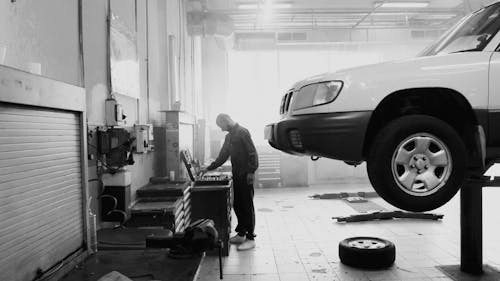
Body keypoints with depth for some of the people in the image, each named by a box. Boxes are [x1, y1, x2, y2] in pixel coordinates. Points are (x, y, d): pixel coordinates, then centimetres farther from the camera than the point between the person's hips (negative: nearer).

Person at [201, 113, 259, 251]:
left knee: (247, 206, -4)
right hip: (236, 175, 8)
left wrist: (251, 171, -21)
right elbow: (222, 156, 21)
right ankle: (241, 234, 23)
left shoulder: (242, 132, -11)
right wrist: (209, 168, 17)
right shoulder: (229, 136, 16)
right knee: (237, 205, 12)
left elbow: (252, 153, -16)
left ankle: (250, 238, 3)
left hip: (245, 175, -8)